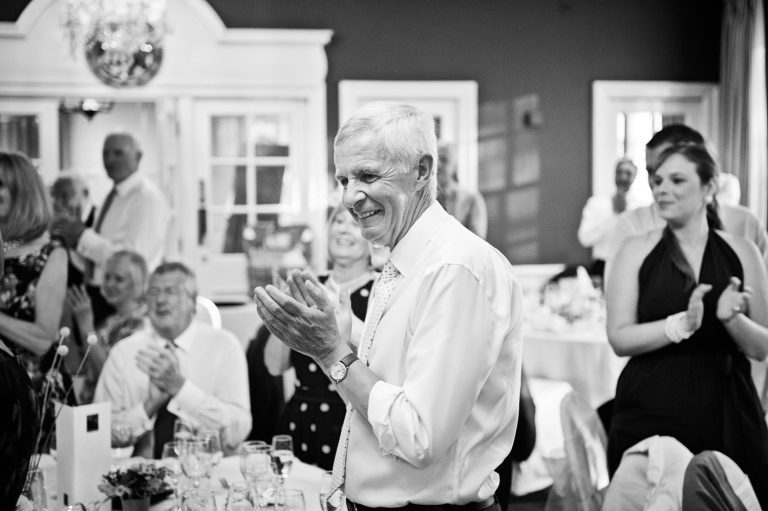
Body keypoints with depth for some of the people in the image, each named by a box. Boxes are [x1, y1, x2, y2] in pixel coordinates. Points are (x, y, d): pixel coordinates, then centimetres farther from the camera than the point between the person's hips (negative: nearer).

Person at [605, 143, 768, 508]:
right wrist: (682, 324, -20)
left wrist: (731, 319, -16)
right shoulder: (637, 251, 2)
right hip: (649, 415, -1)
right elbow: (620, 338, -6)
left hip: (728, 417, 1)